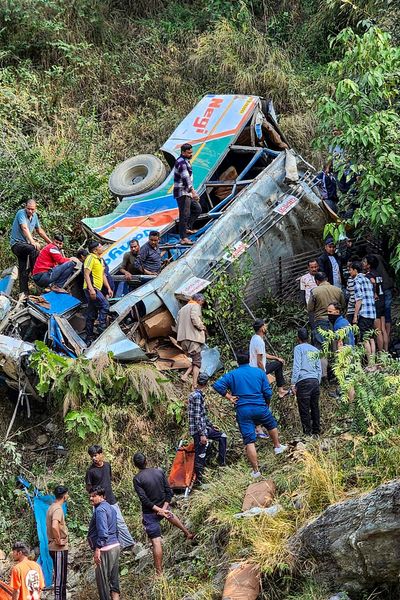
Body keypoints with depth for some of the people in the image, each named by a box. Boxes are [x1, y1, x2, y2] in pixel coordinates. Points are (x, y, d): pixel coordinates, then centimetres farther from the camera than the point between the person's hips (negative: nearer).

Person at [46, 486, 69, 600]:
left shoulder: (51, 507, 11)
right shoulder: (58, 509, -19)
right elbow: (54, 526, -35)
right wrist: (58, 540, -23)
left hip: (54, 547, 9)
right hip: (60, 549, -9)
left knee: (60, 576, 16)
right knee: (60, 577, -4)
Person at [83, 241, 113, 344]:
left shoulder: (100, 260, 21)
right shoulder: (90, 258, -9)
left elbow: (103, 275, 27)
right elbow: (86, 274, -16)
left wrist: (108, 288, 20)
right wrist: (91, 289, -25)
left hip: (96, 289, 10)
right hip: (91, 289, -10)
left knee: (92, 314, 9)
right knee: (104, 305, -19)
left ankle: (89, 339, 11)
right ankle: (102, 331, -18)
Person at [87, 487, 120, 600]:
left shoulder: (100, 510, -13)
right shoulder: (110, 508, 18)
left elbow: (103, 531, -22)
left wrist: (97, 549, -24)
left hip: (105, 549, -10)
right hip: (115, 546, 10)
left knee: (102, 579, -3)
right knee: (114, 578, 10)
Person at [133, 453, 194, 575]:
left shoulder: (137, 479, -18)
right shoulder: (160, 472, -4)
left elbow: (144, 500, -21)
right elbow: (169, 492, -5)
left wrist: (159, 510, -17)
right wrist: (163, 509, -8)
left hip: (150, 512, -5)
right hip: (163, 507, 5)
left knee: (156, 542, -2)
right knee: (169, 514, 42)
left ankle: (159, 572, 2)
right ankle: (187, 532, 57)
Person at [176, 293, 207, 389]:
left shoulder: (182, 309, 23)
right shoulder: (195, 306, -2)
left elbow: (178, 325, 21)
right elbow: (195, 319, -19)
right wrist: (202, 327, -4)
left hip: (182, 339, 7)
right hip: (193, 338, -7)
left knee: (195, 360, 16)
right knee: (197, 362, -3)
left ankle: (185, 375, -5)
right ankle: (194, 385, -10)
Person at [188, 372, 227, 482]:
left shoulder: (199, 395, 13)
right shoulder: (197, 396, -18)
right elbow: (197, 417, -23)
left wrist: (211, 425, 29)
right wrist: (202, 434, -25)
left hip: (203, 428, 10)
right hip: (198, 430, -10)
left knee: (222, 436, 18)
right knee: (200, 456, -6)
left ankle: (222, 462, 18)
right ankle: (198, 480, -1)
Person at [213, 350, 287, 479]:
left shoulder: (232, 375, 1)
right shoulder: (259, 372, 3)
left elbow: (217, 385, -13)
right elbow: (268, 392, 0)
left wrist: (229, 397, -2)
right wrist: (266, 404, 18)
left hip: (243, 411, -1)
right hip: (260, 408, 1)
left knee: (249, 442, 0)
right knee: (272, 425, 32)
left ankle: (255, 470, 1)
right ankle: (277, 447, 51)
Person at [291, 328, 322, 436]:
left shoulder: (299, 348, 1)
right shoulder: (315, 350, 19)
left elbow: (296, 367, -7)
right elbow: (319, 369, 18)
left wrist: (293, 383, -7)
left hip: (303, 381, -6)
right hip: (315, 381, 6)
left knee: (304, 410, -3)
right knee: (315, 408, 13)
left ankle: (307, 433, -5)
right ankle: (316, 432, 17)